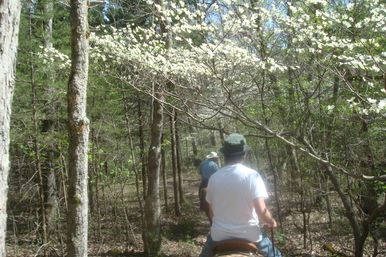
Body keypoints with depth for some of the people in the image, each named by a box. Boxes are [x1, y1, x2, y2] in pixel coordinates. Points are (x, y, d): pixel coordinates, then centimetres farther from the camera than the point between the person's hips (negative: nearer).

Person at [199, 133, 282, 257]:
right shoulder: (252, 175, -12)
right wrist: (271, 222, 2)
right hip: (249, 235, -2)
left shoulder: (214, 177, -3)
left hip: (219, 235, 2)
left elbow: (211, 212, 5)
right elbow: (262, 211, -19)